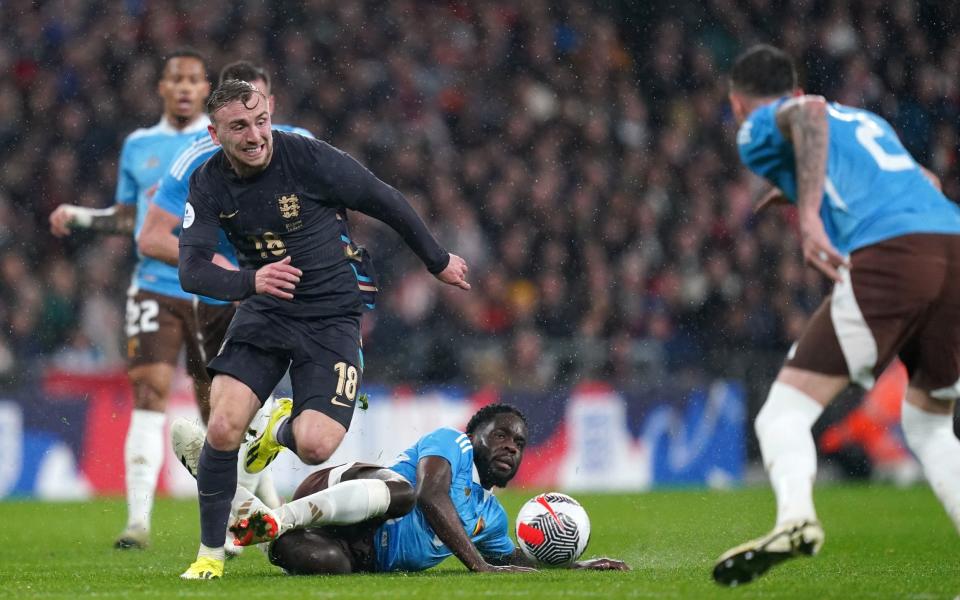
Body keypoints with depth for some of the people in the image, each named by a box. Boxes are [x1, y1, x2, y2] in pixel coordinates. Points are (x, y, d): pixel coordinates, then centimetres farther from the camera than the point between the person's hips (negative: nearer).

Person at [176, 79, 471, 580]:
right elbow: (191, 269, -15)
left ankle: (284, 429, 22)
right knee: (223, 427, -18)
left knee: (315, 446, -19)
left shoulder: (308, 158, -17)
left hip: (332, 316, -2)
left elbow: (386, 202, -4)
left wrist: (438, 261, 8)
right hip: (264, 310, 3)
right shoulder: (208, 184, -6)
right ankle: (210, 553, 3)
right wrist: (249, 281, -36)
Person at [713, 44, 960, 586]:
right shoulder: (868, 119, 34)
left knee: (784, 413, -4)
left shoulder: (760, 127, 15)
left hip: (888, 255, -6)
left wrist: (810, 215, -17)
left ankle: (796, 516, -33)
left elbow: (809, 113, -7)